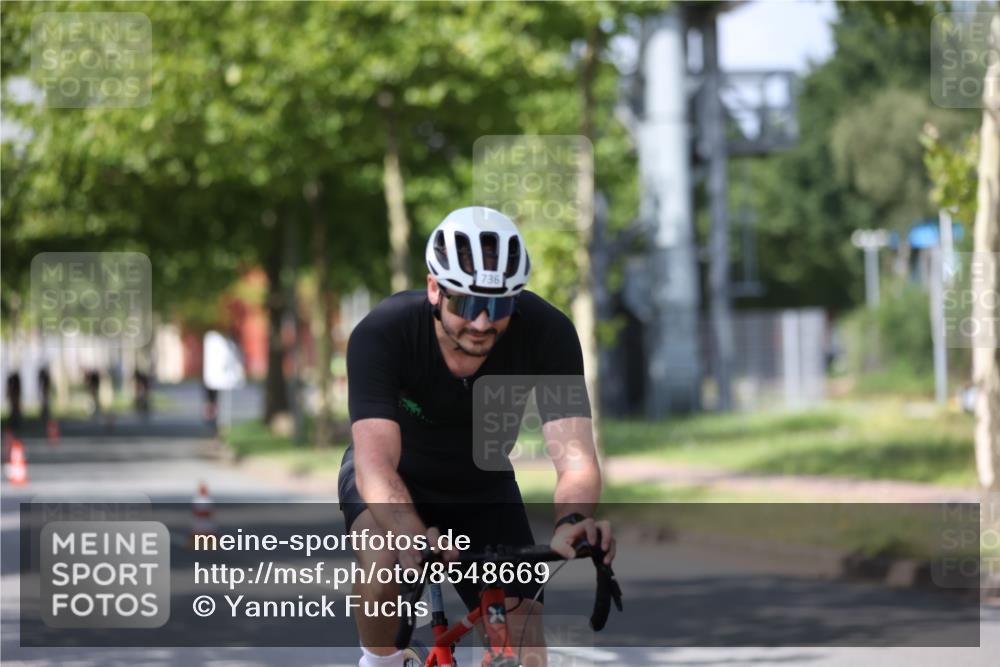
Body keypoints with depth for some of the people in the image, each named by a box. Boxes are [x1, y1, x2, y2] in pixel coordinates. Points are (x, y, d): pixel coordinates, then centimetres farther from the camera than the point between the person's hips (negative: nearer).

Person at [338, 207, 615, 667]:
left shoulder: (547, 334, -29)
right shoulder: (381, 335, -33)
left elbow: (574, 457, -36)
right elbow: (375, 462, -43)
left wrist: (572, 522, -59)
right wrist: (414, 537, -63)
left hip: (484, 491, 2)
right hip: (396, 481, -2)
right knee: (386, 564, -35)